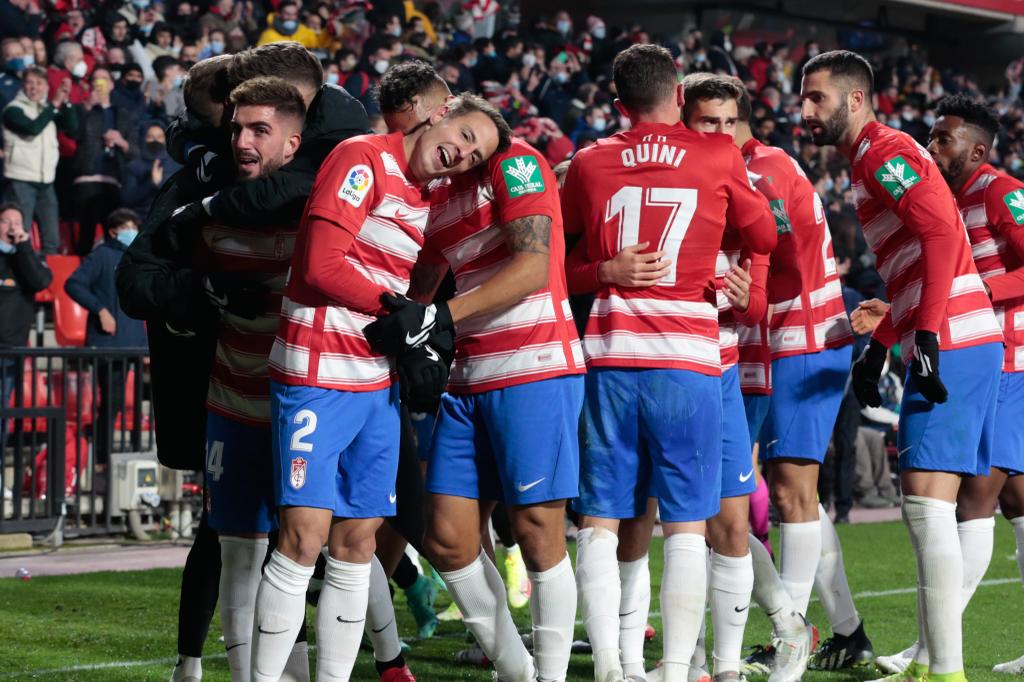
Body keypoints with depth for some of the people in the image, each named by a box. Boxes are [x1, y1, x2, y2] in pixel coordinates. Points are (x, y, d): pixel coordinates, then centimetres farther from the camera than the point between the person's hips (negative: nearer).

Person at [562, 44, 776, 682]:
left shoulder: (589, 164, 8)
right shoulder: (720, 156, 3)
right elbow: (765, 238, 16)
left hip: (609, 359, 1)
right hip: (689, 362, -1)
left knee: (601, 522, 4)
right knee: (687, 527, 3)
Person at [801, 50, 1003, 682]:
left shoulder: (884, 151, -8)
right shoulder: (875, 159, 23)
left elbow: (942, 231, -21)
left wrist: (926, 335, -25)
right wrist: (879, 346, 27)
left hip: (952, 344, -10)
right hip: (956, 343, 10)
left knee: (927, 498, -12)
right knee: (930, 504, 11)